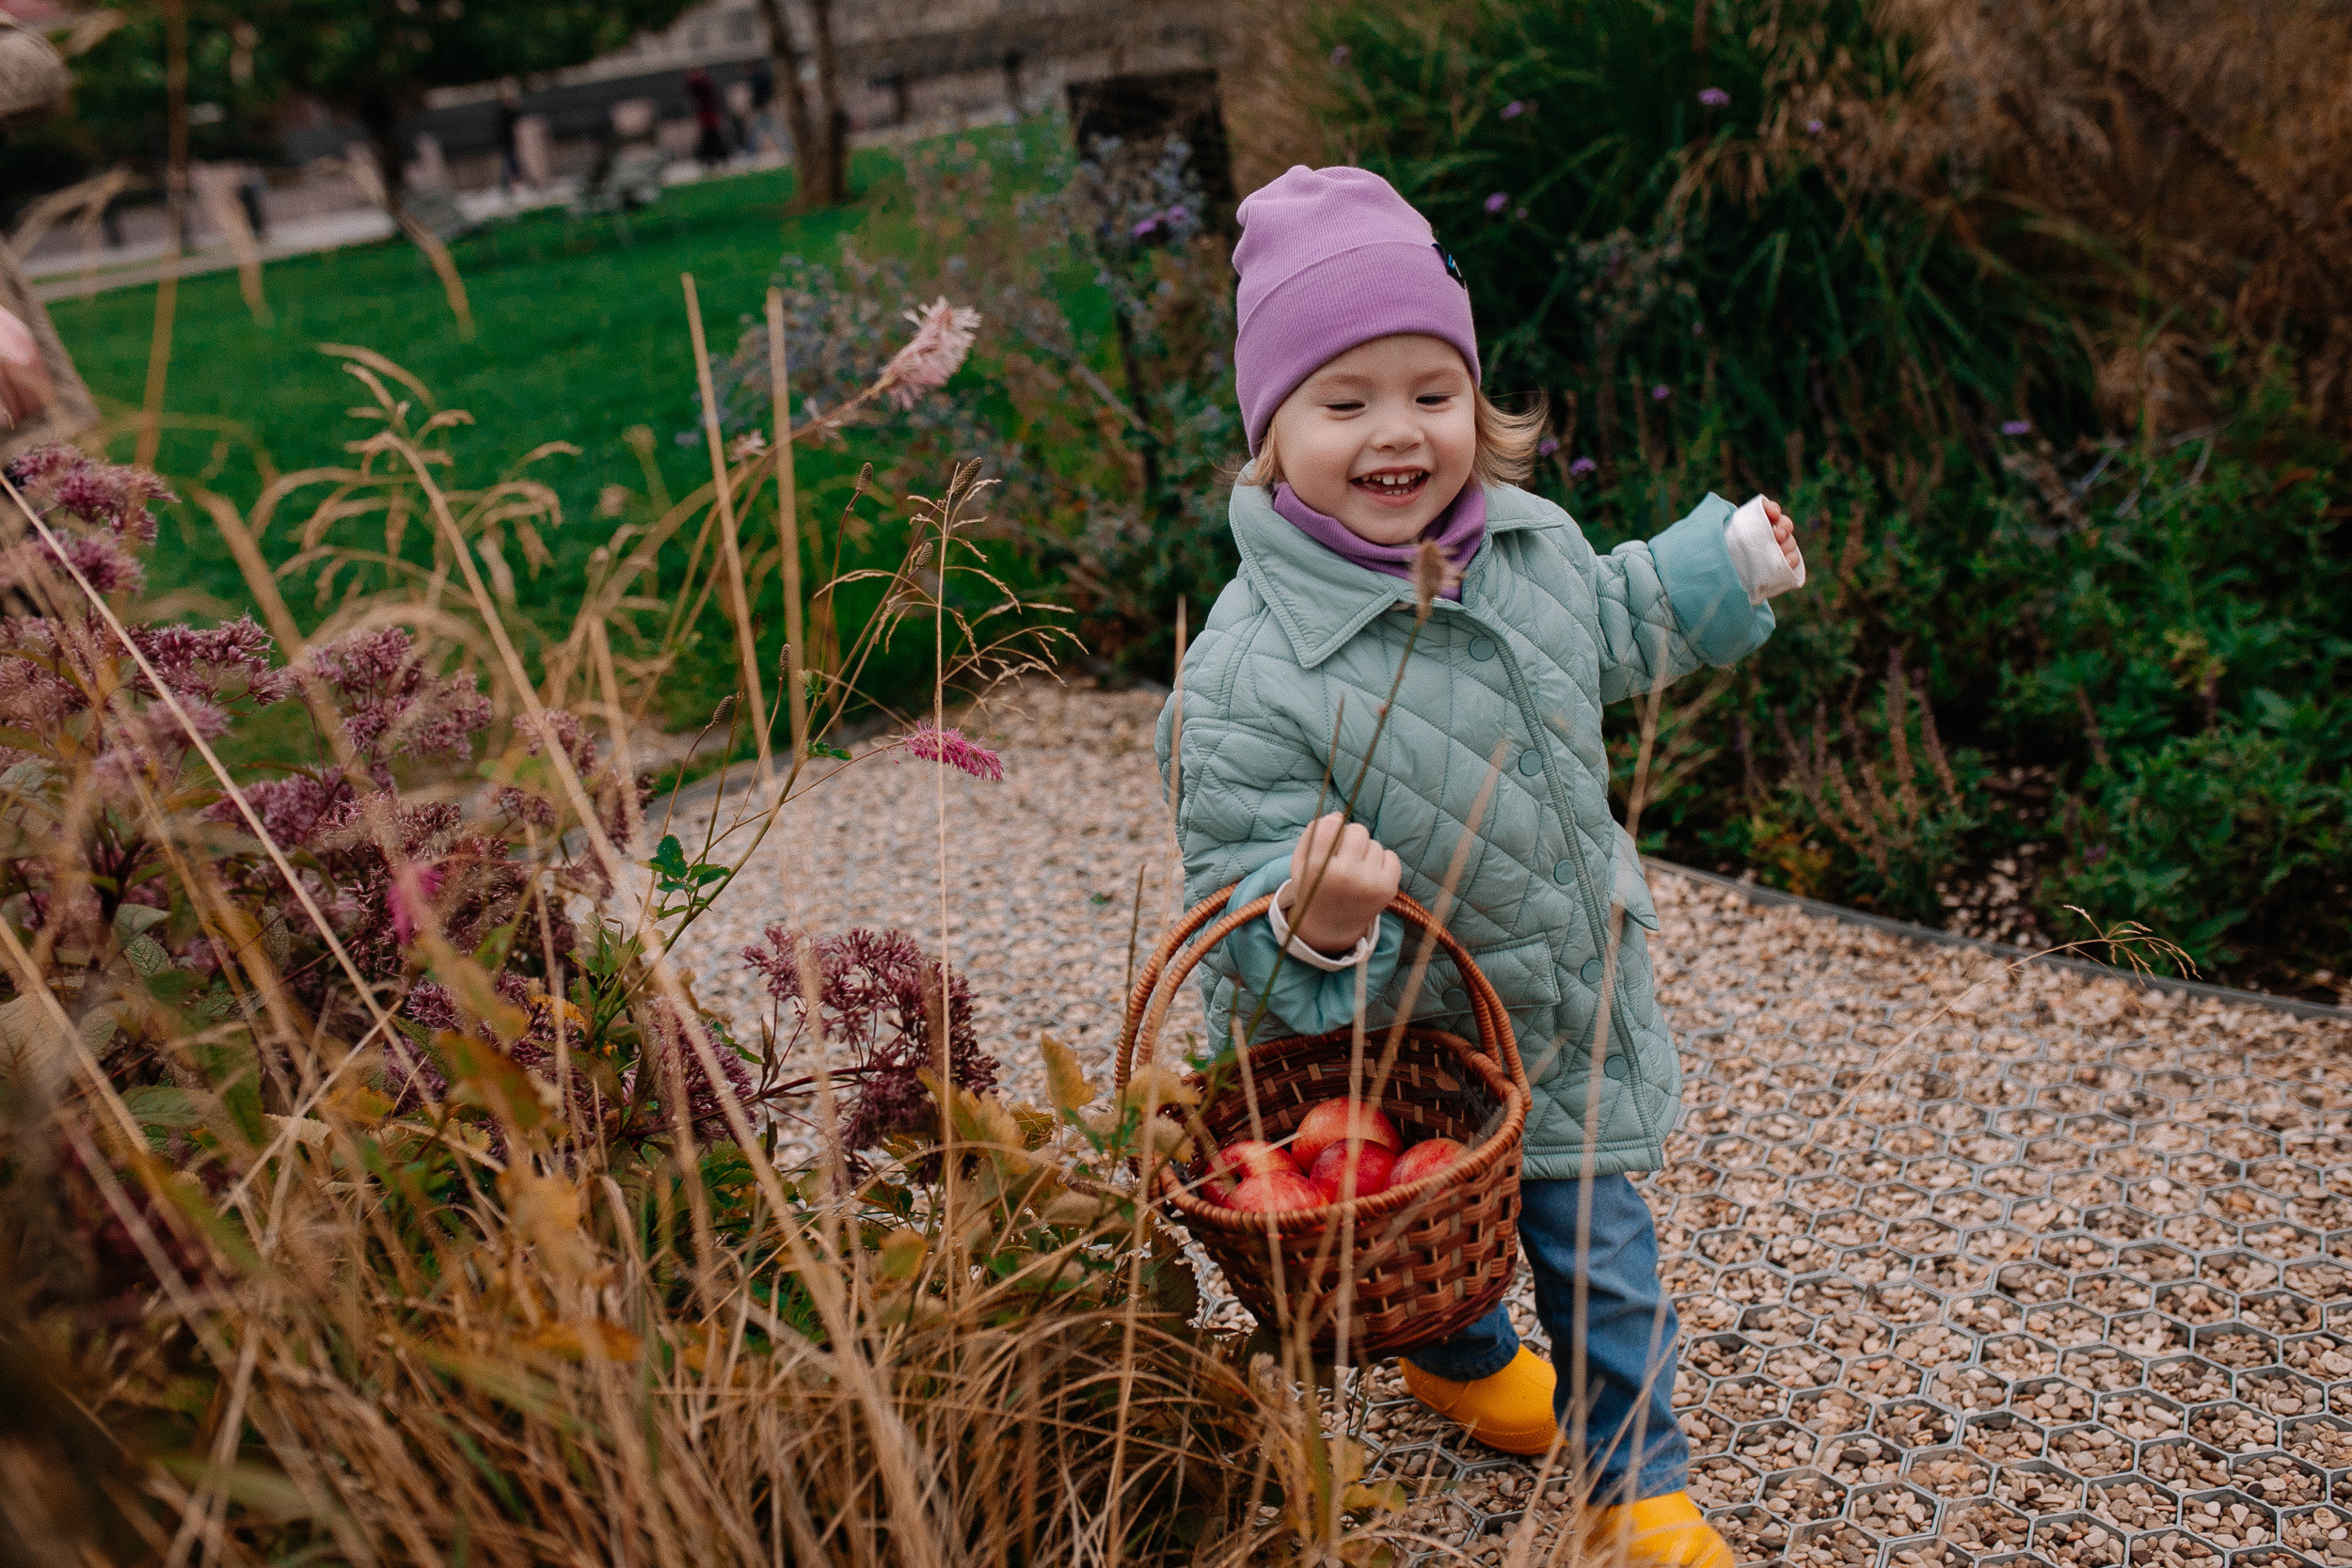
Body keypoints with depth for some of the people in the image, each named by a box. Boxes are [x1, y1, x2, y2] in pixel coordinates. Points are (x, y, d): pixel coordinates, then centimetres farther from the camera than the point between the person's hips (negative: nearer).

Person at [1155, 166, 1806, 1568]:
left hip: (1570, 1011, 4)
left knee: (1601, 1254, 15)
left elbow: (1604, 631, 14)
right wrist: (1319, 925, -49)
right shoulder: (1246, 679, -33)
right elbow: (1253, 925, -30)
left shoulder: (1531, 542, -11)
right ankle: (1463, 1360, 59)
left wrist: (1727, 565, 18)